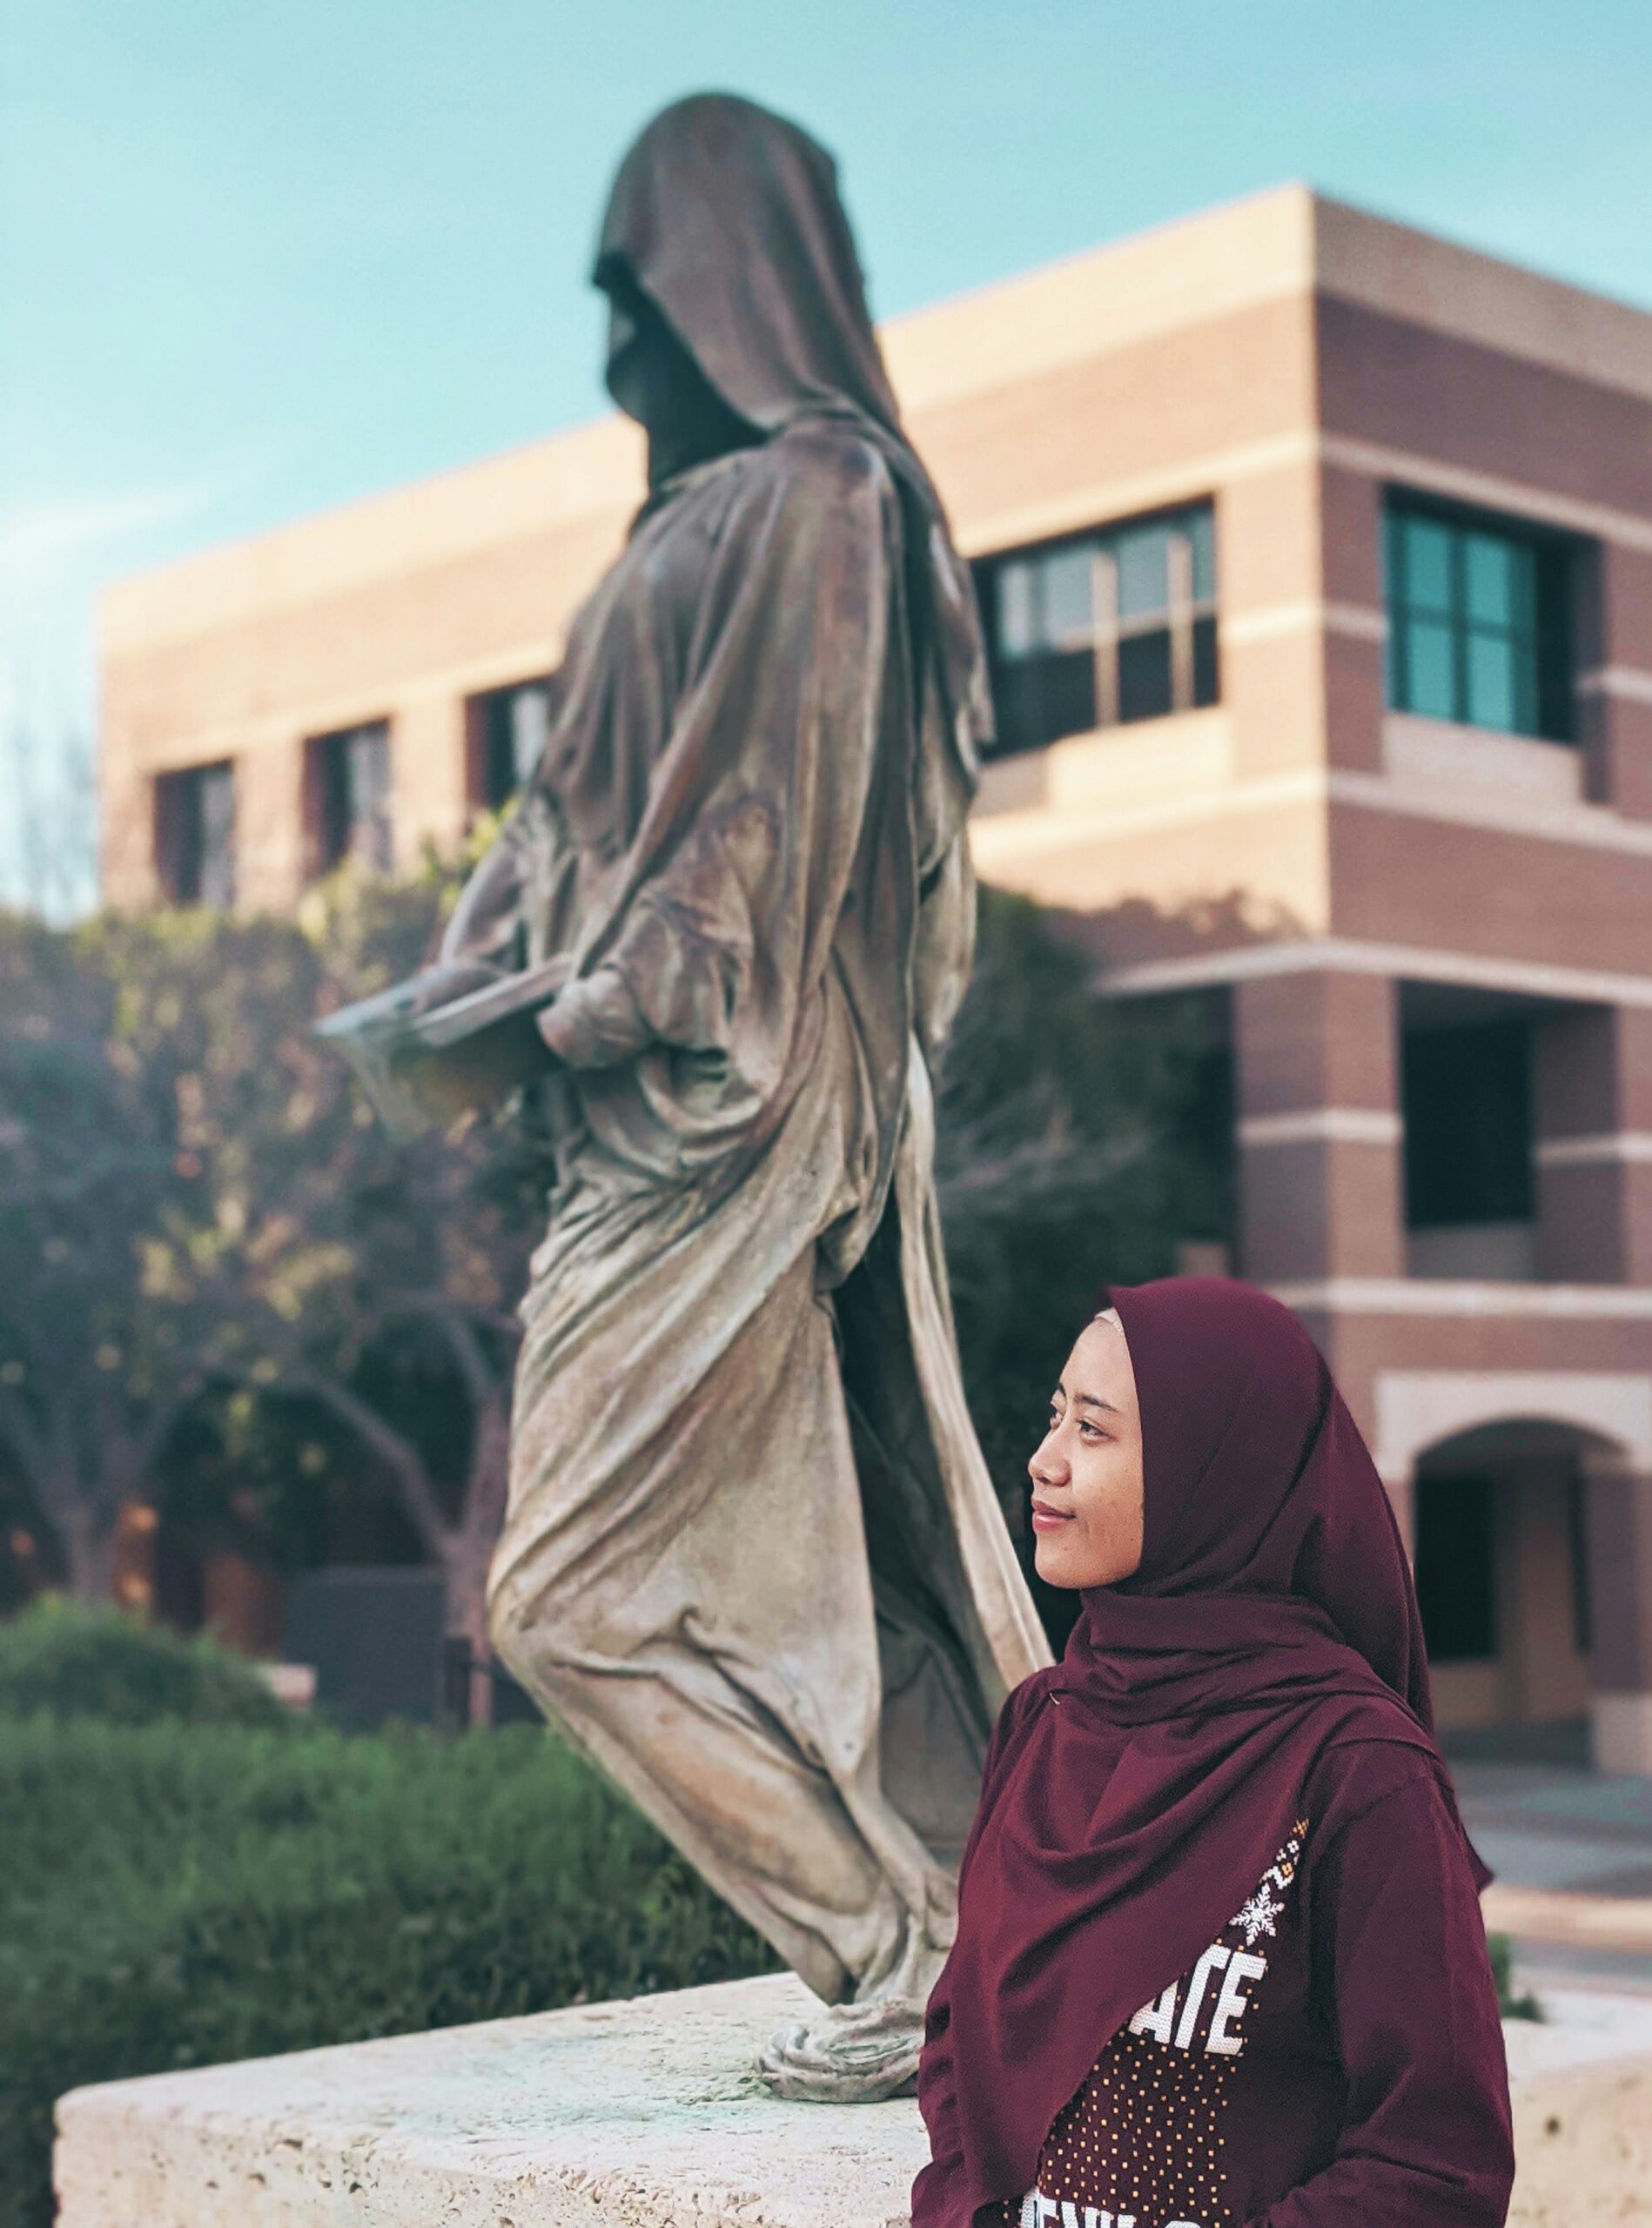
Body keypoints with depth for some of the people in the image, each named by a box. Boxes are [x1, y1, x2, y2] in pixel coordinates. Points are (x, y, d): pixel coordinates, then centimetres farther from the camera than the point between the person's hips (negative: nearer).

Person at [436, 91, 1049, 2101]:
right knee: (830, 1565, 11)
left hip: (726, 1121, -10)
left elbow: (769, 814, -18)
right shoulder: (715, 510, 18)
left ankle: (908, 1955, -1)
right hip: (703, 1116, 10)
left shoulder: (806, 497, -11)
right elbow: (612, 800, 19)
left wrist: (606, 1008, -13)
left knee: (580, 1593, -6)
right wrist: (490, 955, 9)